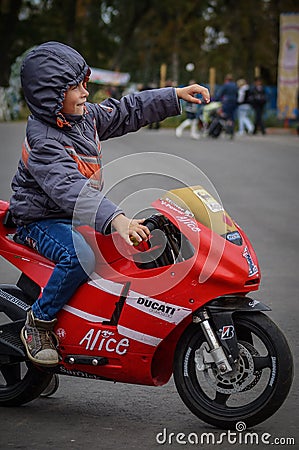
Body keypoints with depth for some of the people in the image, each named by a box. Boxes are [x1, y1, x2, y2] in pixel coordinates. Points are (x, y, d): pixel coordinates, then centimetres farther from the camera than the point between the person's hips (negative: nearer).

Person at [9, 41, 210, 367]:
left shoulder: (86, 115, 2)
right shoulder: (43, 141, -26)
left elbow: (127, 111, 18)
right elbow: (69, 189, -40)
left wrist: (175, 96, 14)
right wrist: (115, 219, -53)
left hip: (80, 217, 9)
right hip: (41, 221, -9)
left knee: (147, 240, 8)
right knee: (82, 254, -37)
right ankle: (38, 324, -19)